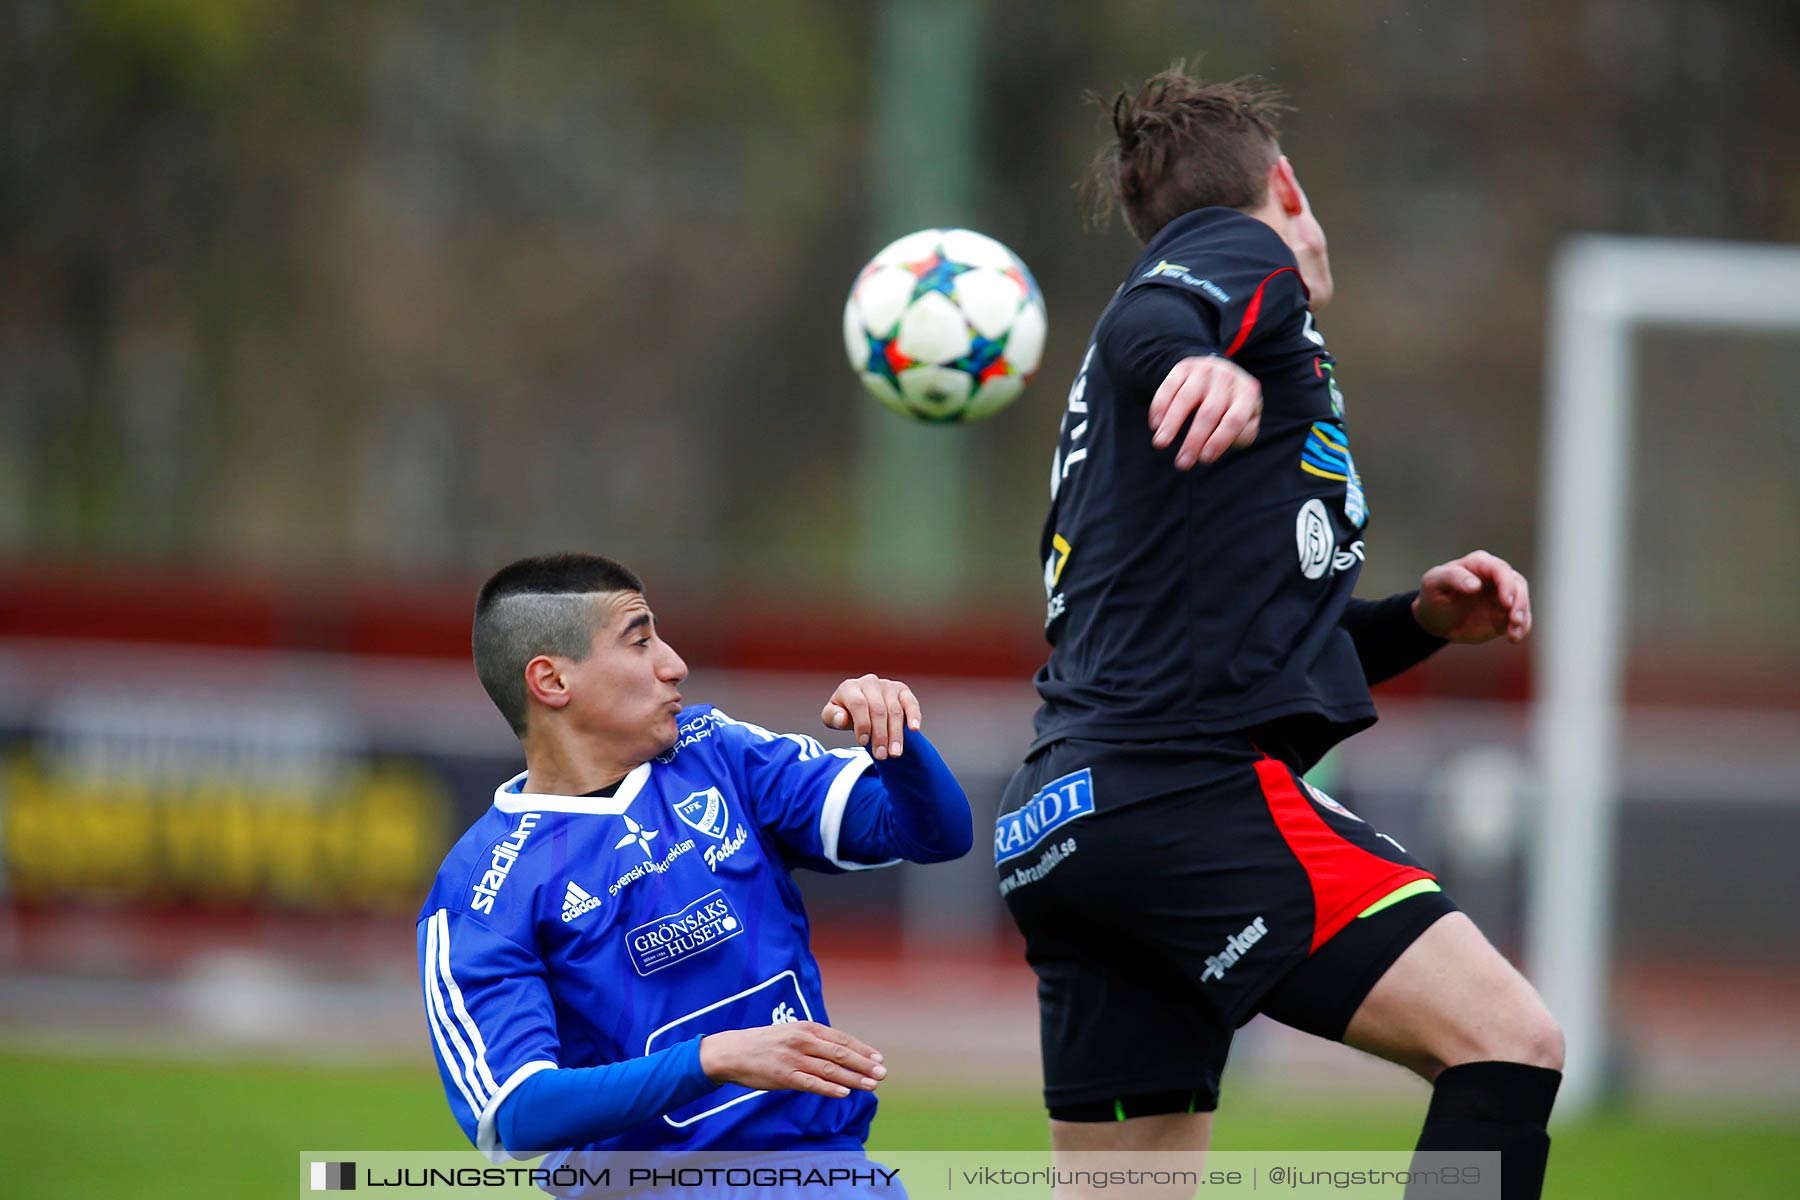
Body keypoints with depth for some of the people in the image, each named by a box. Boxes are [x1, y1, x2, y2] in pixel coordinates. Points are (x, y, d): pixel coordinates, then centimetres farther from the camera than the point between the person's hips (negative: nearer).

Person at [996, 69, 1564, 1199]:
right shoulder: (1243, 247, 5)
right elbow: (1147, 326, -20)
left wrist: (1419, 619, 20)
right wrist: (1202, 368, -42)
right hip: (1196, 790, -10)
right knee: (1508, 1042, -17)